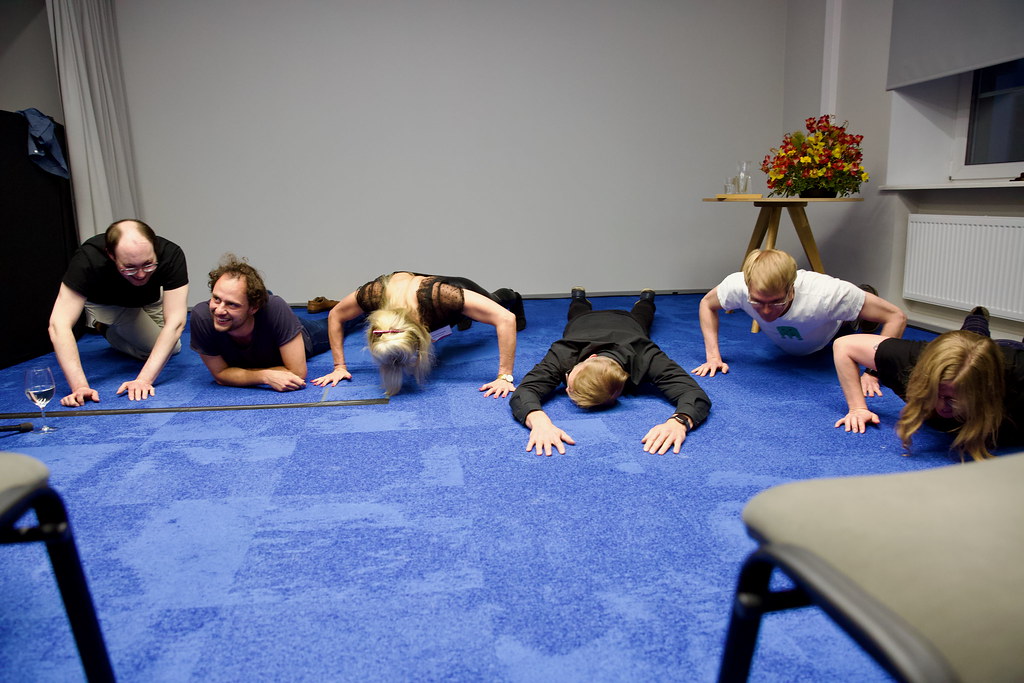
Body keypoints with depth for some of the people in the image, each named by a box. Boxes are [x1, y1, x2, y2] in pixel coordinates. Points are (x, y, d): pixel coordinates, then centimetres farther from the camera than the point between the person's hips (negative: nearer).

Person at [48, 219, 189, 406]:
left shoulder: (172, 255, -39)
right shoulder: (88, 259, -40)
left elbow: (174, 322, -42)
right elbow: (59, 325, -43)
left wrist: (144, 379, -48)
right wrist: (80, 387, -51)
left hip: (149, 301, 2)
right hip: (105, 305, -2)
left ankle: (111, 333, 22)